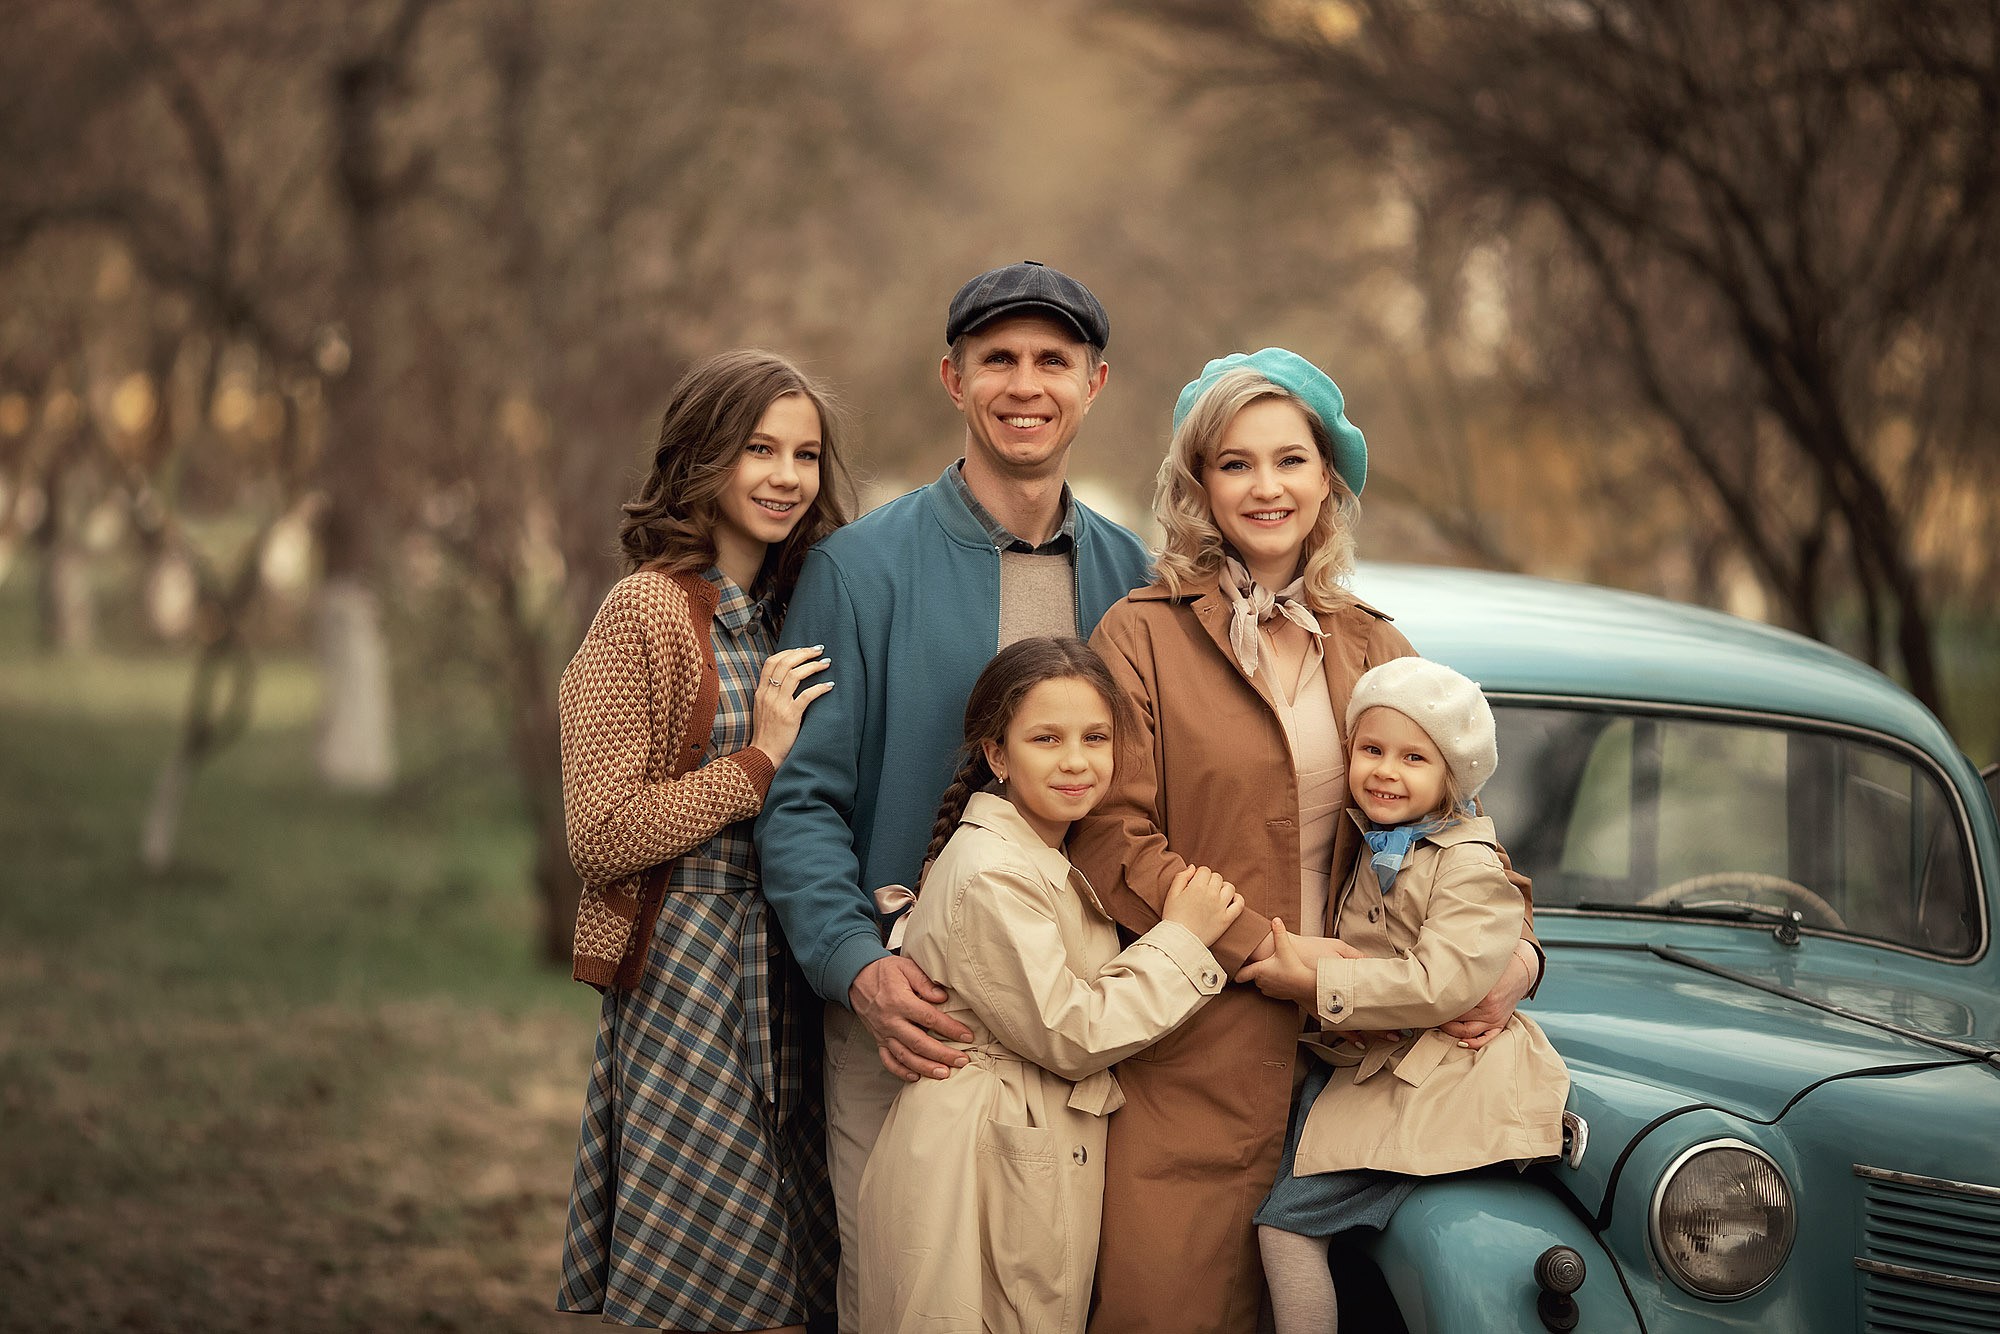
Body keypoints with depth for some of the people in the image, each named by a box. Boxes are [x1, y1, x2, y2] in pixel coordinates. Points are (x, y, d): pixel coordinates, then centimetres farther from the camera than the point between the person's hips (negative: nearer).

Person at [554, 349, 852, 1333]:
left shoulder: (799, 609, 12)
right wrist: (760, 760, -12)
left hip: (786, 976, 6)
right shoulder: (648, 607, -8)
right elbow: (600, 834, -13)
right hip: (685, 967, -6)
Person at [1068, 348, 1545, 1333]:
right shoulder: (1144, 635, -2)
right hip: (1189, 1060, -4)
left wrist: (1515, 949, -2)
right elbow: (1110, 845, -9)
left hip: (1345, 1057, 4)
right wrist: (1278, 955, -14)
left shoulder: (1375, 647, 13)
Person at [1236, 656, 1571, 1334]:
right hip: (1362, 1068, 9)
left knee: (1287, 1218, -15)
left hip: (1434, 1088, -9)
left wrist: (1314, 982, -21)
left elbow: (1442, 983, -24)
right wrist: (1313, 953, 5)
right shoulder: (1369, 852, 13)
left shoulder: (1471, 866, -13)